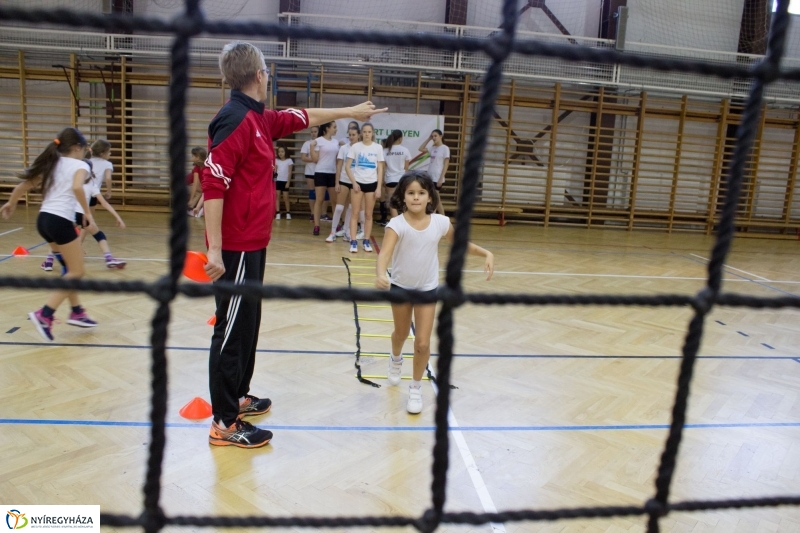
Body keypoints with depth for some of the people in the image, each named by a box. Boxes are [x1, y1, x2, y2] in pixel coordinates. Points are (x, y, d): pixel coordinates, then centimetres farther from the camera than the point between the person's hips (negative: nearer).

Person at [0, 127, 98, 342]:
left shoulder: (52, 164, 17)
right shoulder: (80, 165, -2)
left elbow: (24, 185, 18)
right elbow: (77, 187, -24)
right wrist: (88, 212, -16)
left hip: (44, 219, 8)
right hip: (60, 221, -8)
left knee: (70, 268, 20)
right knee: (76, 273, 0)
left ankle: (77, 312, 24)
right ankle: (44, 315, -8)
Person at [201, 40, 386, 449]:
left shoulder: (260, 119, 11)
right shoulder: (235, 120, -16)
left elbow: (304, 118, 28)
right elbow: (213, 184, -22)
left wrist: (350, 112, 38)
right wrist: (215, 250, -25)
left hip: (253, 244, 10)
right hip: (236, 247, -10)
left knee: (247, 323, 19)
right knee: (233, 330, -3)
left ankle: (237, 396, 34)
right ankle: (225, 423, 7)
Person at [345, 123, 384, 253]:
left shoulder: (378, 148, 2)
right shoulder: (355, 147, -1)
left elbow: (380, 169, 4)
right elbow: (347, 166, -1)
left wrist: (379, 187, -2)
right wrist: (354, 182, -10)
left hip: (372, 183, 1)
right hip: (358, 182, -1)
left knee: (368, 214, 6)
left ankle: (366, 241, 14)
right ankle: (353, 242, 1)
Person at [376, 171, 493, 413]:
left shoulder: (440, 223, -13)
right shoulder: (397, 224, -22)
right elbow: (385, 253, -36)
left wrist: (486, 253, -12)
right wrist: (381, 274, -57)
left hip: (428, 289, 1)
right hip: (400, 287, 0)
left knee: (423, 343, -4)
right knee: (401, 333, 22)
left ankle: (416, 388, 20)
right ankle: (396, 360, 58)